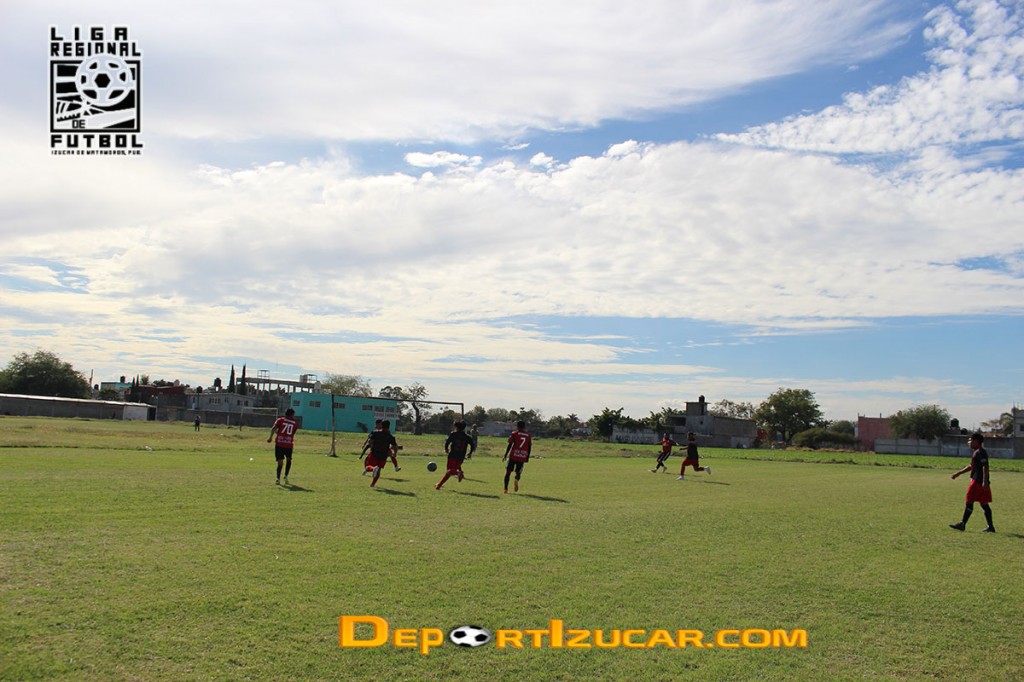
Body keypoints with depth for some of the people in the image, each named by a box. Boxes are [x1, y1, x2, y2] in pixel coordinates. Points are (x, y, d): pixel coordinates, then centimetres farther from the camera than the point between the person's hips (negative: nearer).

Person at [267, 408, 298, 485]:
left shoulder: (280, 420, 8)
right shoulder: (295, 423, 11)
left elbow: (274, 428, -8)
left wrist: (271, 436, -17)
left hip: (279, 444, 0)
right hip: (289, 445, 0)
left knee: (280, 462, 5)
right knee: (289, 460, 22)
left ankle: (278, 478, -7)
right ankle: (286, 476, 11)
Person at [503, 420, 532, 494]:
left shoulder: (514, 434, 1)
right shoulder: (528, 436, 11)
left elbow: (510, 445, -3)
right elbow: (529, 447, 11)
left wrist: (505, 455, 1)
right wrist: (527, 457, 20)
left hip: (513, 456, -2)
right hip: (522, 457, 2)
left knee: (508, 472, 8)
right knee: (518, 472, 16)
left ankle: (506, 489, 0)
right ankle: (517, 479, -19)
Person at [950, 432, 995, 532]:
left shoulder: (981, 452, -12)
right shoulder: (977, 452, 19)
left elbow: (985, 467, -21)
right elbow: (971, 466, 28)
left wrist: (985, 481, -26)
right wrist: (958, 473, 28)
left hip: (978, 482, -10)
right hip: (977, 481, 10)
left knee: (969, 502, -7)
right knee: (983, 504, 10)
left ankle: (962, 524, -5)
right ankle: (990, 527, 11)